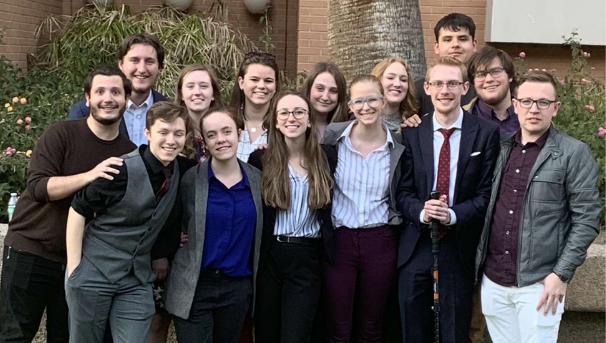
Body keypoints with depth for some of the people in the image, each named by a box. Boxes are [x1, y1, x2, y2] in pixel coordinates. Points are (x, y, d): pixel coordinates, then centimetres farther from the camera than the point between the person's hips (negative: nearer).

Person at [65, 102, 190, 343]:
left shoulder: (179, 172, 1)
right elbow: (78, 210, -12)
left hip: (137, 280, 4)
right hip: (93, 273, -4)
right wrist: (74, 269, -14)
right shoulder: (122, 169, -17)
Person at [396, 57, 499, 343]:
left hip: (459, 247, -1)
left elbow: (486, 193, -3)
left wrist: (453, 215, -19)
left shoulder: (486, 133, -2)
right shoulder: (411, 133, 4)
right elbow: (403, 191, 4)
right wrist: (421, 211, -17)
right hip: (416, 246, 2)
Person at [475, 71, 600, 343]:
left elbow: (586, 220, -7)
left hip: (538, 283, -4)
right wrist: (479, 262, 7)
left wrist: (561, 274, -13)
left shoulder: (574, 153, -5)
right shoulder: (499, 148, 9)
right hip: (492, 280, 4)